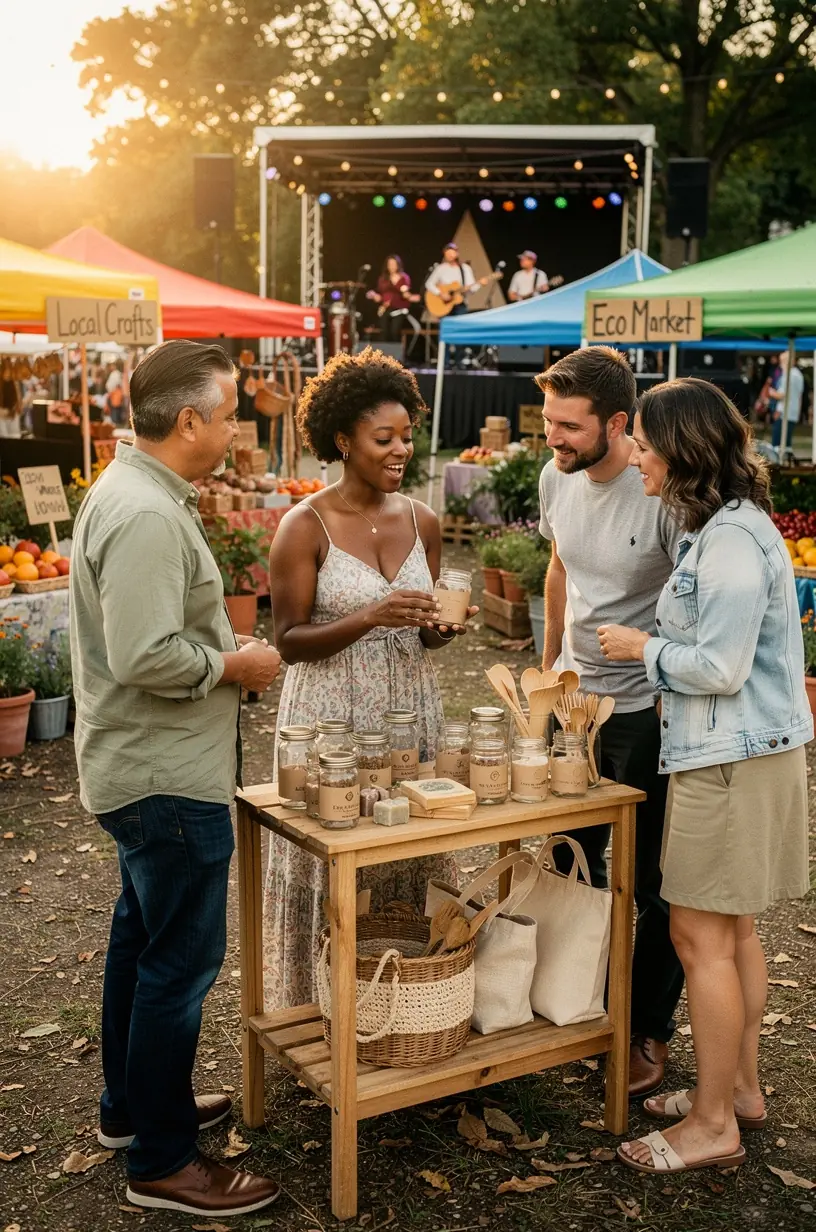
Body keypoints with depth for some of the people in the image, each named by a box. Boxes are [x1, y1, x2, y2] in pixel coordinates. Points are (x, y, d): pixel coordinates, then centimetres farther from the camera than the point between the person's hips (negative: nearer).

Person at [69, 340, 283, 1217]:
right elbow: (146, 658, -30)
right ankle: (159, 1161, 13)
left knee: (143, 937, 21)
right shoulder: (146, 515, -24)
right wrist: (234, 665, -15)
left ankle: (130, 1105, 38)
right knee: (182, 957, 0)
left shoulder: (133, 491, 9)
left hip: (142, 768, 11)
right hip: (168, 777, -11)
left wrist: (225, 647, 8)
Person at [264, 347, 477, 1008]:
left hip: (409, 711, 5)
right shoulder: (306, 527, -9)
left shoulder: (422, 521, 6)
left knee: (411, 863, 9)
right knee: (332, 868, 2)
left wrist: (441, 626, -8)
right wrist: (370, 617, -23)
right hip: (332, 717, -5)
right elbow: (289, 639, -11)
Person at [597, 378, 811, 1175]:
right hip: (725, 752, 10)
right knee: (731, 931, 18)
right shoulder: (715, 526, 12)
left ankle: (714, 1125, 11)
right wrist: (650, 649, 13)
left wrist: (643, 648, -9)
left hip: (732, 760, -10)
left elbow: (721, 665, -22)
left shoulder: (733, 537, -20)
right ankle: (739, 1087, 32)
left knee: (701, 937, -1)